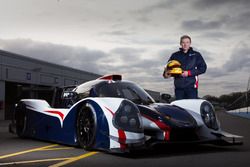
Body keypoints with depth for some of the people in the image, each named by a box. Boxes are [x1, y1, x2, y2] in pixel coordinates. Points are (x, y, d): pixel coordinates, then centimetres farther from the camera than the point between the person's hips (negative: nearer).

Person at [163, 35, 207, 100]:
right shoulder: (175, 55, 15)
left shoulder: (196, 55, 9)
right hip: (178, 87, 2)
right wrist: (166, 73, -8)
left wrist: (189, 73, -10)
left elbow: (203, 68, 1)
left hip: (191, 87, -2)